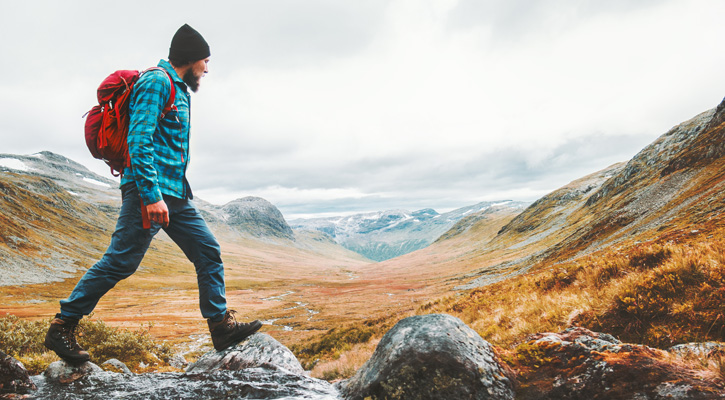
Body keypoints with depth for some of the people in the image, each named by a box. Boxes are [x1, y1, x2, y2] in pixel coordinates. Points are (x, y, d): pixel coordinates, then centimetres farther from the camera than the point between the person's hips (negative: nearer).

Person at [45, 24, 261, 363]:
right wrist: (151, 195, -25)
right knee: (120, 261, -6)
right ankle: (62, 326, 9)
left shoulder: (178, 90, 22)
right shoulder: (157, 82, -8)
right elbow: (138, 141, -19)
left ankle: (221, 325, 9)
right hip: (149, 190, -10)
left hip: (175, 194, 10)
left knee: (209, 252, 4)